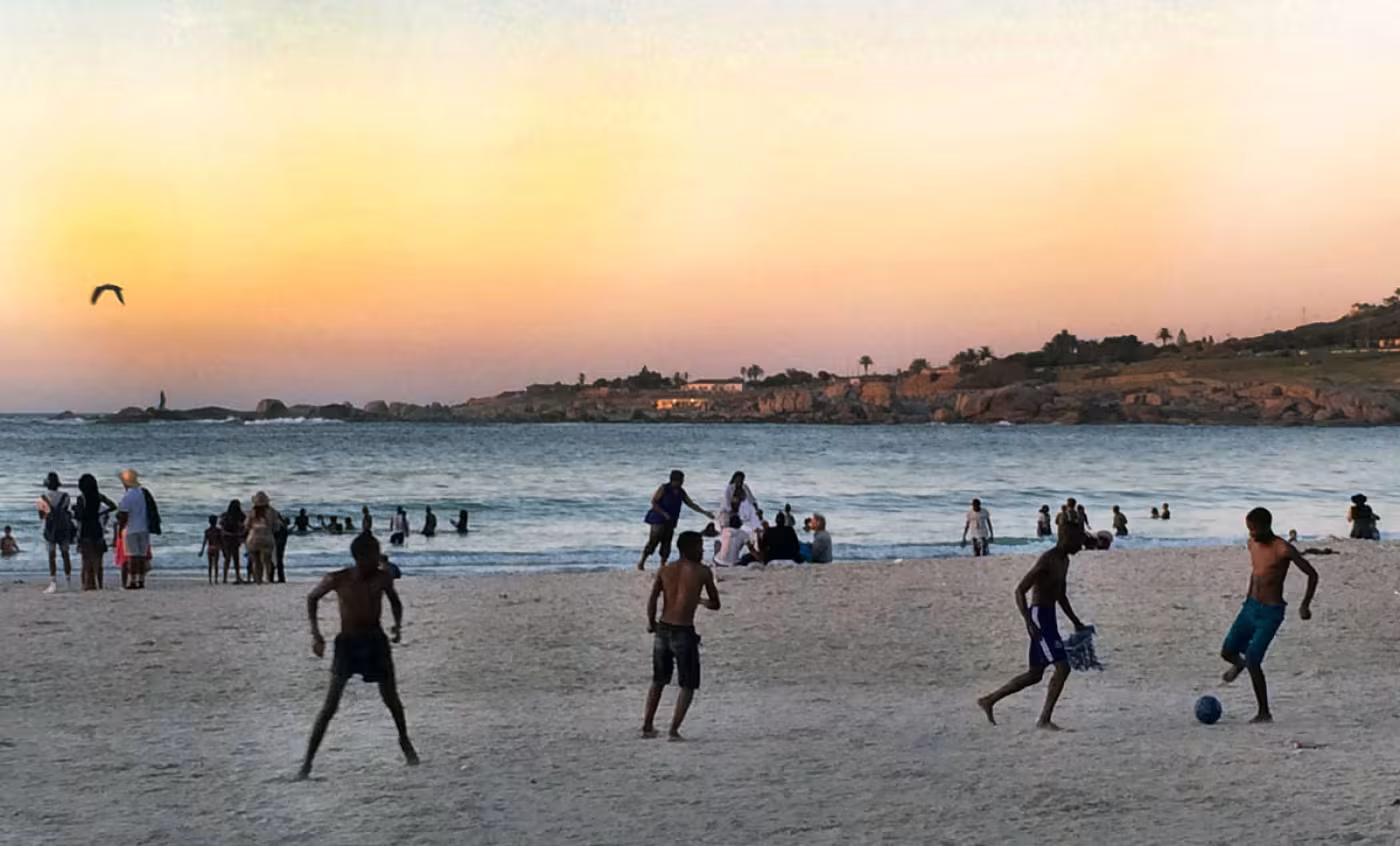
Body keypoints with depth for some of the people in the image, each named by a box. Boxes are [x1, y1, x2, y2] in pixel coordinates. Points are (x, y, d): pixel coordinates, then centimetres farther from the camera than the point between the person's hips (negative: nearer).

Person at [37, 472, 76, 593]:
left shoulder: (43, 498, -4)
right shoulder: (65, 497, 0)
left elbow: (41, 516, 1)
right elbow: (70, 514, 3)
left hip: (50, 529, -2)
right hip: (64, 529, 2)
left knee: (52, 556, 0)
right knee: (65, 554, 12)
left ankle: (53, 584, -6)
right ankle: (69, 582, 17)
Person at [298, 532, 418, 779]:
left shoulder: (383, 578, -8)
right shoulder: (337, 580, -14)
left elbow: (394, 601, 12)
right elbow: (312, 598, 3)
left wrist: (398, 623, -7)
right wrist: (315, 633, -3)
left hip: (376, 641, 2)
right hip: (347, 643, -2)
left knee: (391, 699, 12)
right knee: (330, 705, -10)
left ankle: (405, 742, 39)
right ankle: (308, 760, -5)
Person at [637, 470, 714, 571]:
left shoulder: (681, 492, 8)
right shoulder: (664, 489, -9)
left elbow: (692, 504, 14)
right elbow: (653, 502, -11)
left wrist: (705, 513, 7)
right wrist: (664, 513, -19)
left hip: (670, 522, 6)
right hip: (658, 520, -6)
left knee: (666, 544, 2)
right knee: (653, 541, -9)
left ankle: (662, 565, 9)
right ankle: (641, 562, 3)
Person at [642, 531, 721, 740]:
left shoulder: (665, 570, 6)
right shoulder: (702, 572, -3)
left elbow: (652, 600, -3)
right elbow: (715, 605, 4)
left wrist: (651, 623, 12)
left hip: (663, 630, 5)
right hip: (684, 632, -5)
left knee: (658, 681, 22)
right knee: (688, 685, 7)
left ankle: (647, 726, 26)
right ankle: (674, 730, -3)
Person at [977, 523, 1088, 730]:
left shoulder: (1064, 562, 13)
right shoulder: (1047, 561, -17)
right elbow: (1020, 591, -21)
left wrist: (1076, 622, 23)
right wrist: (1029, 623, -27)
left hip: (1049, 617, 10)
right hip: (1039, 617, -10)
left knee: (1035, 675, 14)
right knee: (1062, 668, -13)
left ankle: (988, 700, 23)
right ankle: (1044, 719, -7)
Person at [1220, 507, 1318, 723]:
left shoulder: (1283, 549, -17)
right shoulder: (1253, 544, 4)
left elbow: (1312, 574, -10)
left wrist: (1305, 605, -17)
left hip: (1271, 613, -7)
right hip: (1251, 606, 7)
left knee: (1253, 661, -15)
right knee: (1227, 652, 7)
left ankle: (1264, 713, -1)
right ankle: (1239, 663, 45)